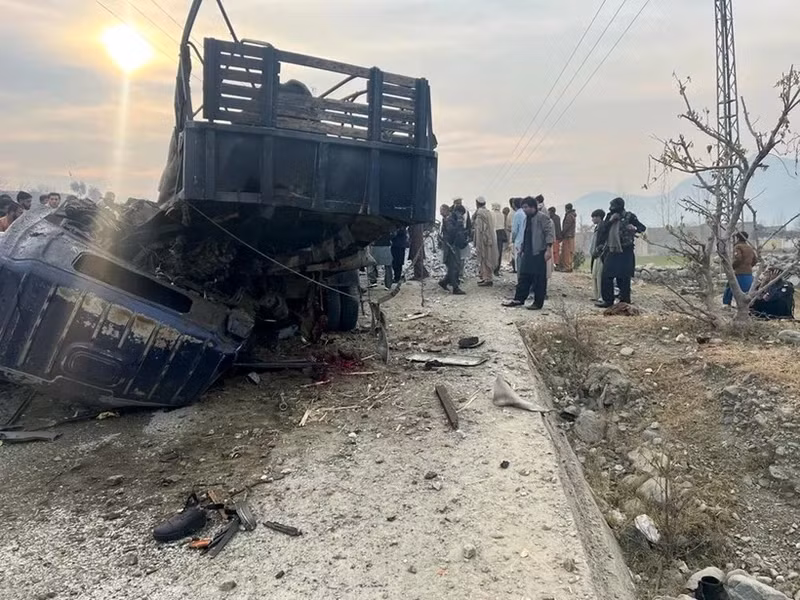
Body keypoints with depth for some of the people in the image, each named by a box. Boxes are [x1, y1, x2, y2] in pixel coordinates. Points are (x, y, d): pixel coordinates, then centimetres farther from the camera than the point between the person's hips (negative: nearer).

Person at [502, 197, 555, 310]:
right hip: (528, 253, 9)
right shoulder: (527, 218, 17)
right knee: (524, 276, 11)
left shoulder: (542, 217, -10)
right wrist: (523, 249, 22)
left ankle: (538, 303, 5)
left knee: (539, 278, -1)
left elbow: (549, 232, -17)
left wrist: (548, 249, -23)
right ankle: (518, 299, 17)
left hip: (539, 252, -9)